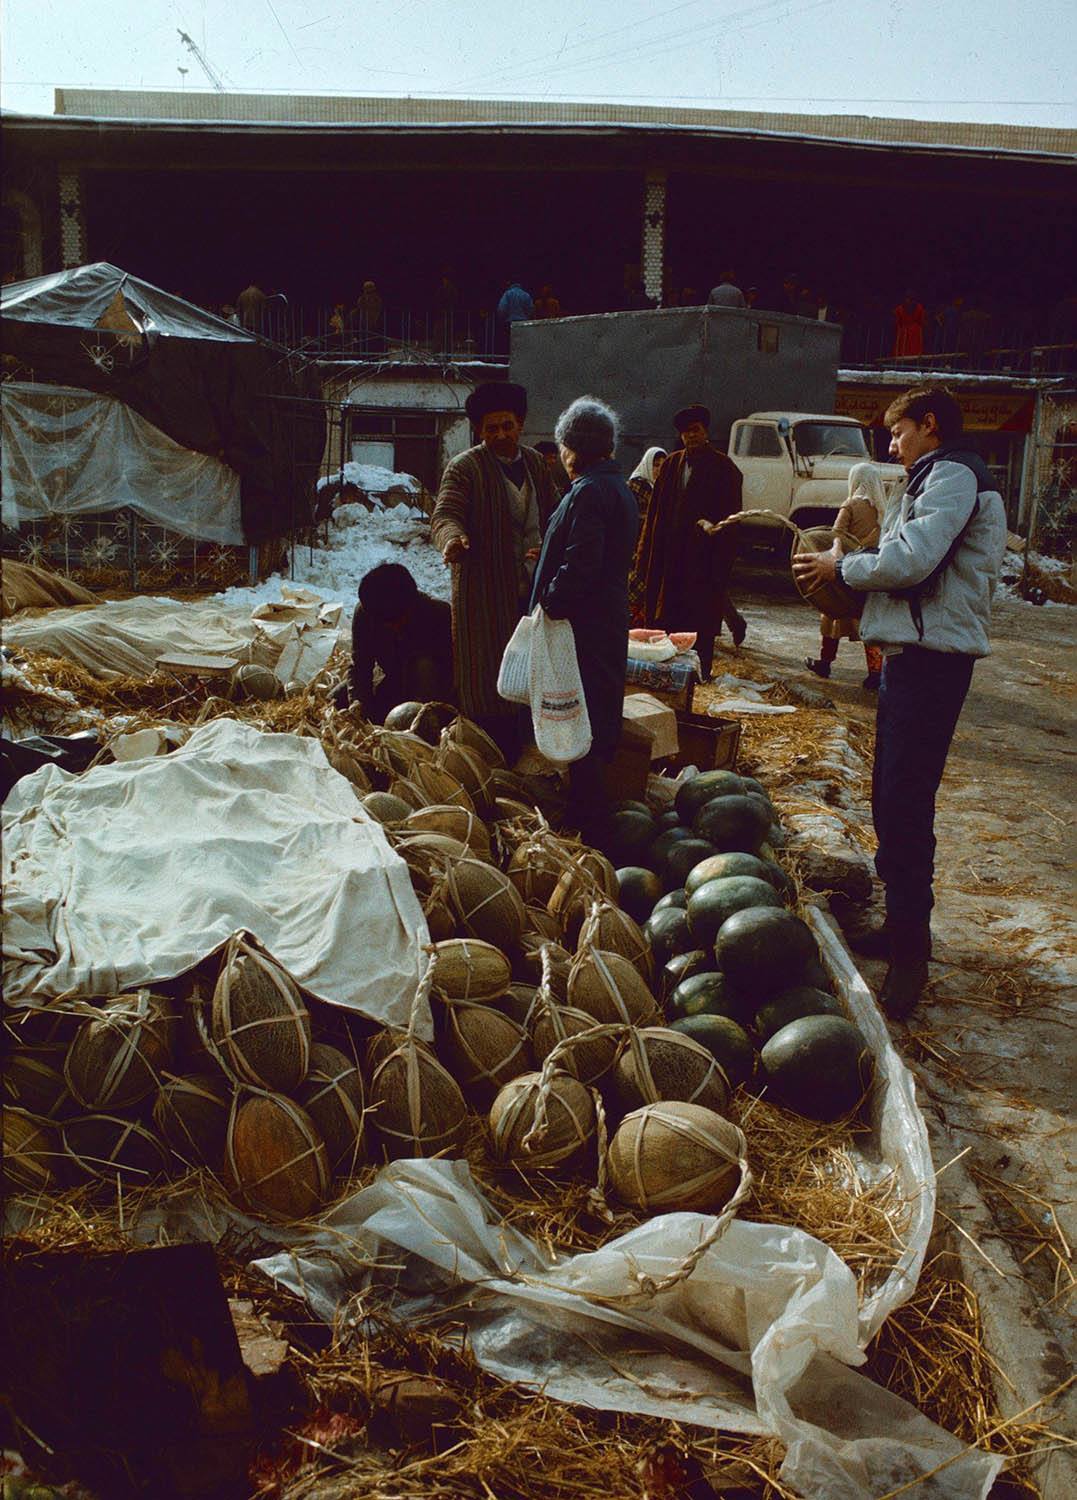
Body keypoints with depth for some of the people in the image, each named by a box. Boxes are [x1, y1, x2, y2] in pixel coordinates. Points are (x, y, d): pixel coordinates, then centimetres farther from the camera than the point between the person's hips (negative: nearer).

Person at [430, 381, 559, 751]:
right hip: (485, 594, -6)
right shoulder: (463, 468, -6)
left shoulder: (536, 463, 13)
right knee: (489, 683, -1)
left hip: (534, 590, 6)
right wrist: (453, 538, -41)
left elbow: (553, 513, 18)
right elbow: (444, 515, -19)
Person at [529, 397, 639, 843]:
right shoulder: (619, 487, 16)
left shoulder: (588, 492, -17)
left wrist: (551, 604, -15)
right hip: (608, 622, 11)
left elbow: (581, 564, -25)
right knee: (599, 718, 18)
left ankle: (587, 822, 0)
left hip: (581, 625, -11)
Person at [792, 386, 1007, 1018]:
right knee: (891, 799, 13)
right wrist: (849, 561, 6)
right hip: (914, 653, 11)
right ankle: (902, 926, 23)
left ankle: (910, 949, -4)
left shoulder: (952, 474, -10)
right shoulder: (944, 476, 23)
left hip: (932, 658, -10)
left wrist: (841, 567, -6)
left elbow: (909, 562, -21)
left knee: (906, 806, -10)